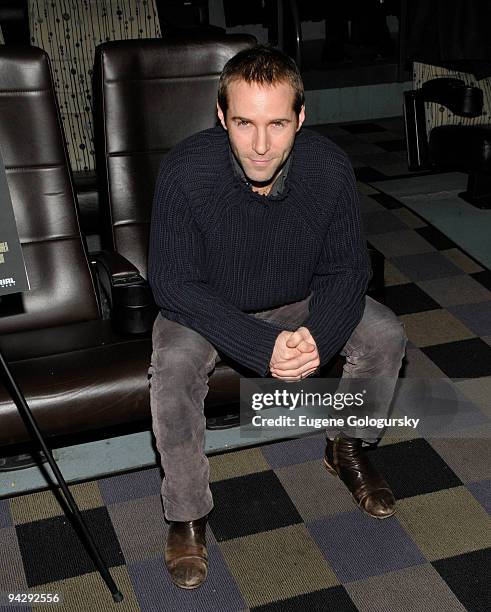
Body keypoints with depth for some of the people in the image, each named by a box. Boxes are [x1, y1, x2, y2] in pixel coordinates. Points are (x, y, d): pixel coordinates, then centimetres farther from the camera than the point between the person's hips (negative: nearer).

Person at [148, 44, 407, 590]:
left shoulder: (330, 167, -22)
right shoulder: (184, 171, -30)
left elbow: (347, 268, -11)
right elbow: (173, 284, -26)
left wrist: (318, 335, -32)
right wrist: (263, 347, -35)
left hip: (299, 303, 3)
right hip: (206, 306, -2)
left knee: (385, 336, -14)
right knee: (173, 369, -30)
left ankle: (346, 449, 14)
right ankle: (187, 515, -8)